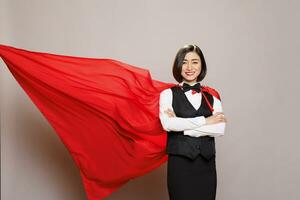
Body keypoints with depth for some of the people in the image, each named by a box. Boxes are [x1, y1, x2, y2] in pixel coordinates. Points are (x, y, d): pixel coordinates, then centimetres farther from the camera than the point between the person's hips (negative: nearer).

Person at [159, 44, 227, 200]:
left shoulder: (212, 98, 9)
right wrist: (205, 120, -8)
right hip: (179, 162, -2)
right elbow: (167, 124, -13)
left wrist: (182, 126, -11)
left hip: (206, 164, 2)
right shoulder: (168, 94, 4)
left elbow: (220, 129, -6)